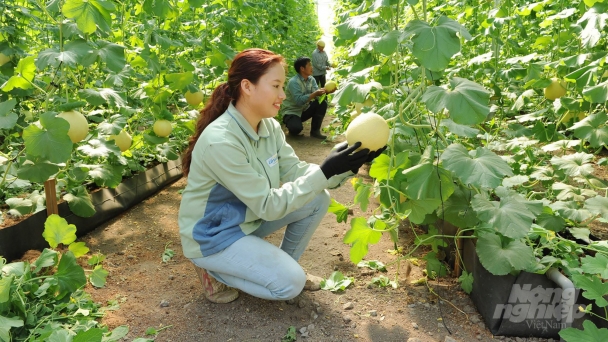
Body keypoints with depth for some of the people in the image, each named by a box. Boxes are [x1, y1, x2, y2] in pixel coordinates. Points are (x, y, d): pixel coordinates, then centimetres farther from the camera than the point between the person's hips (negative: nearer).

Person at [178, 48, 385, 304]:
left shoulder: (269, 126, -6)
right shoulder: (220, 141, -32)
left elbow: (295, 171, -8)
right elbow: (268, 205, -30)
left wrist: (348, 166, -22)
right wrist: (324, 172, -33)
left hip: (248, 217, 8)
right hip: (211, 236, -7)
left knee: (318, 199, -5)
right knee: (290, 283, -17)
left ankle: (283, 265, 13)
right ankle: (214, 271, 5)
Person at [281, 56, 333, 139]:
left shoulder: (311, 79, 0)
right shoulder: (293, 82, -22)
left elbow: (316, 94, -9)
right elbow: (299, 101, -32)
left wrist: (326, 91, -28)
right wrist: (315, 94, -36)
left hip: (305, 110, 7)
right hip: (292, 112, -7)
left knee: (322, 102, -14)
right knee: (296, 128, -36)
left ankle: (315, 131, -4)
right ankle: (292, 124, 5)